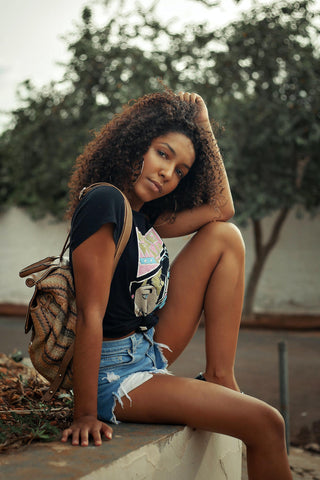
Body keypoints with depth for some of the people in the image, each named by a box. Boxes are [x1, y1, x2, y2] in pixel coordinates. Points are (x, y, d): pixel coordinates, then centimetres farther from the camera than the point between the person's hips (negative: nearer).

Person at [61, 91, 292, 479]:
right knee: (265, 423, -14)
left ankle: (219, 378, 3)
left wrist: (200, 126, 7)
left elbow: (222, 208, 10)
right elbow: (90, 315, -24)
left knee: (224, 236, 3)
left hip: (149, 354, 9)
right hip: (116, 375, -9)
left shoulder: (143, 216, 5)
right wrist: (85, 415, -23)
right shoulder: (105, 202, -20)